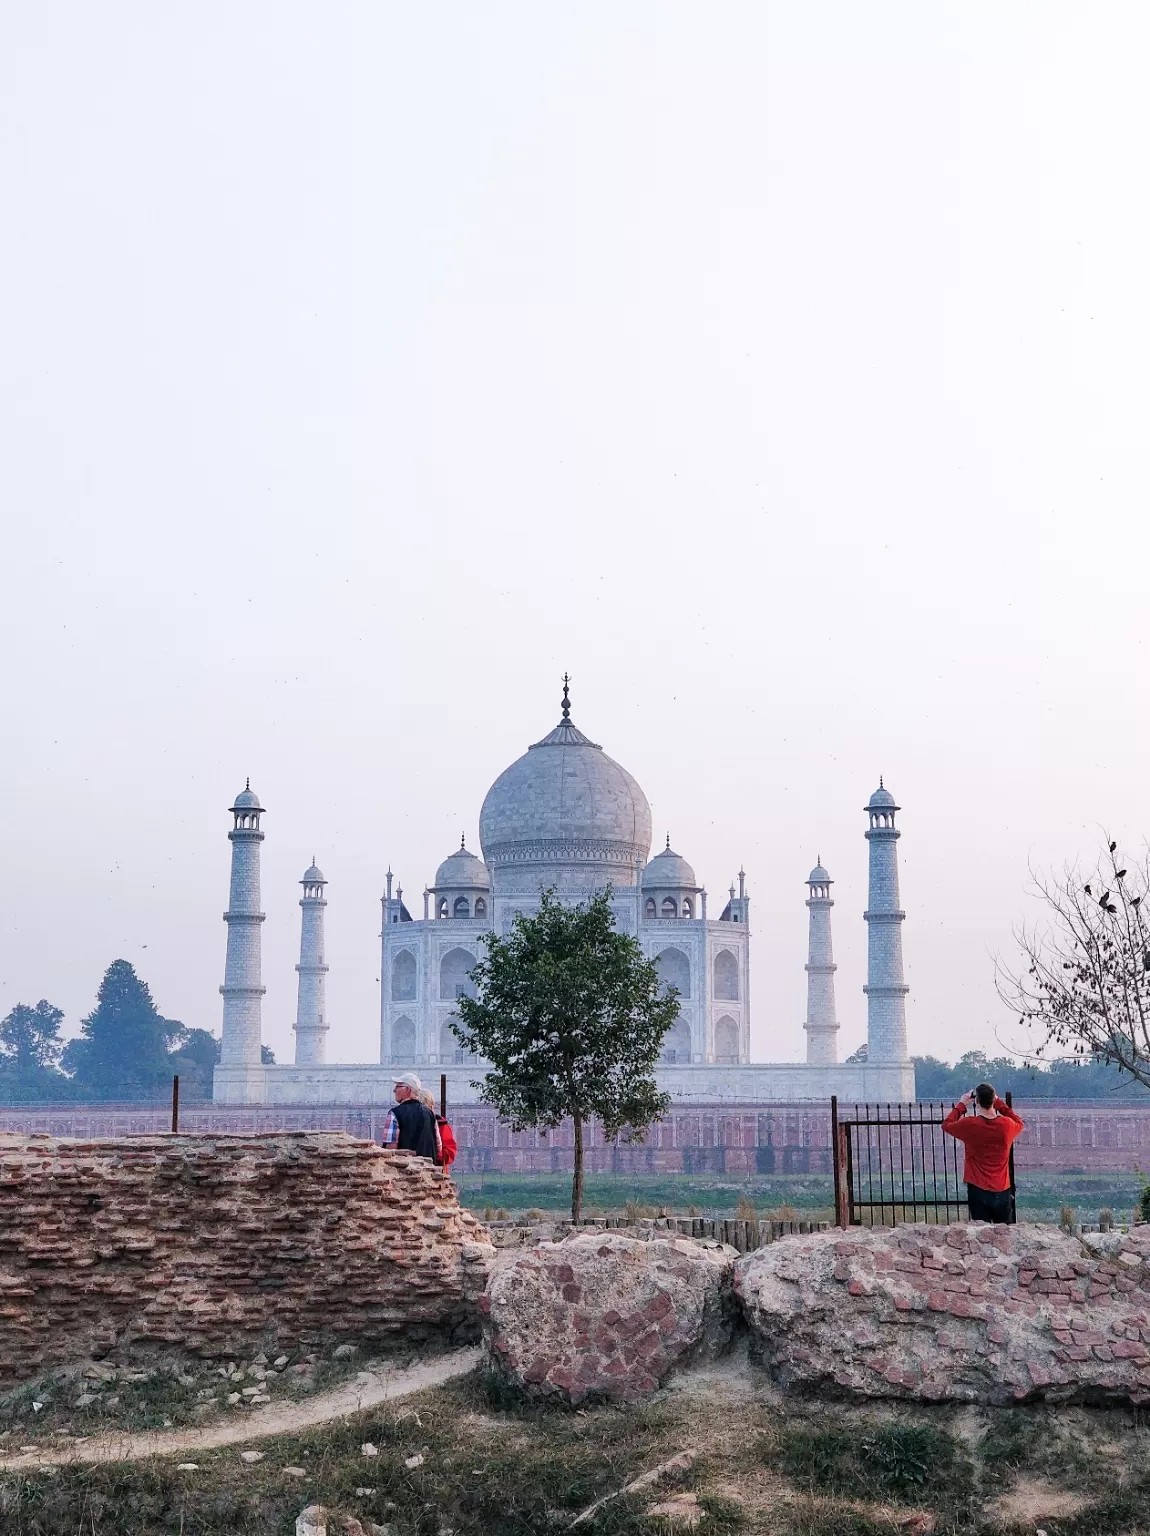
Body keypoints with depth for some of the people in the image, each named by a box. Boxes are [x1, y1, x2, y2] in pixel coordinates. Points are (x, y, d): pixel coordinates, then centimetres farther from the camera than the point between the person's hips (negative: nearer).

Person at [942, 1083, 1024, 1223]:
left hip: (978, 1191, -2)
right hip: (1002, 1191, 2)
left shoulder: (970, 1125, -13)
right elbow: (1019, 1123, 19)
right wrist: (999, 1103, 18)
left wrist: (961, 1105, 16)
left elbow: (946, 1125, 8)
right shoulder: (1006, 1125, -7)